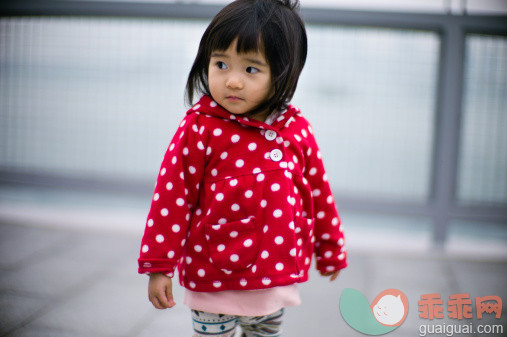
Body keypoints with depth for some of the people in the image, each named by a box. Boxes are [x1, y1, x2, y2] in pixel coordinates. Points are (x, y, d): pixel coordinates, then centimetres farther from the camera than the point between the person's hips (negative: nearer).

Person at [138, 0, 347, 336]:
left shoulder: (297, 130, -3)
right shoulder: (199, 130, -14)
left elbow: (318, 192, 8)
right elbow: (172, 198, -11)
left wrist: (331, 252, 18)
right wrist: (158, 266, -10)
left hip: (278, 278, 4)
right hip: (214, 281, -3)